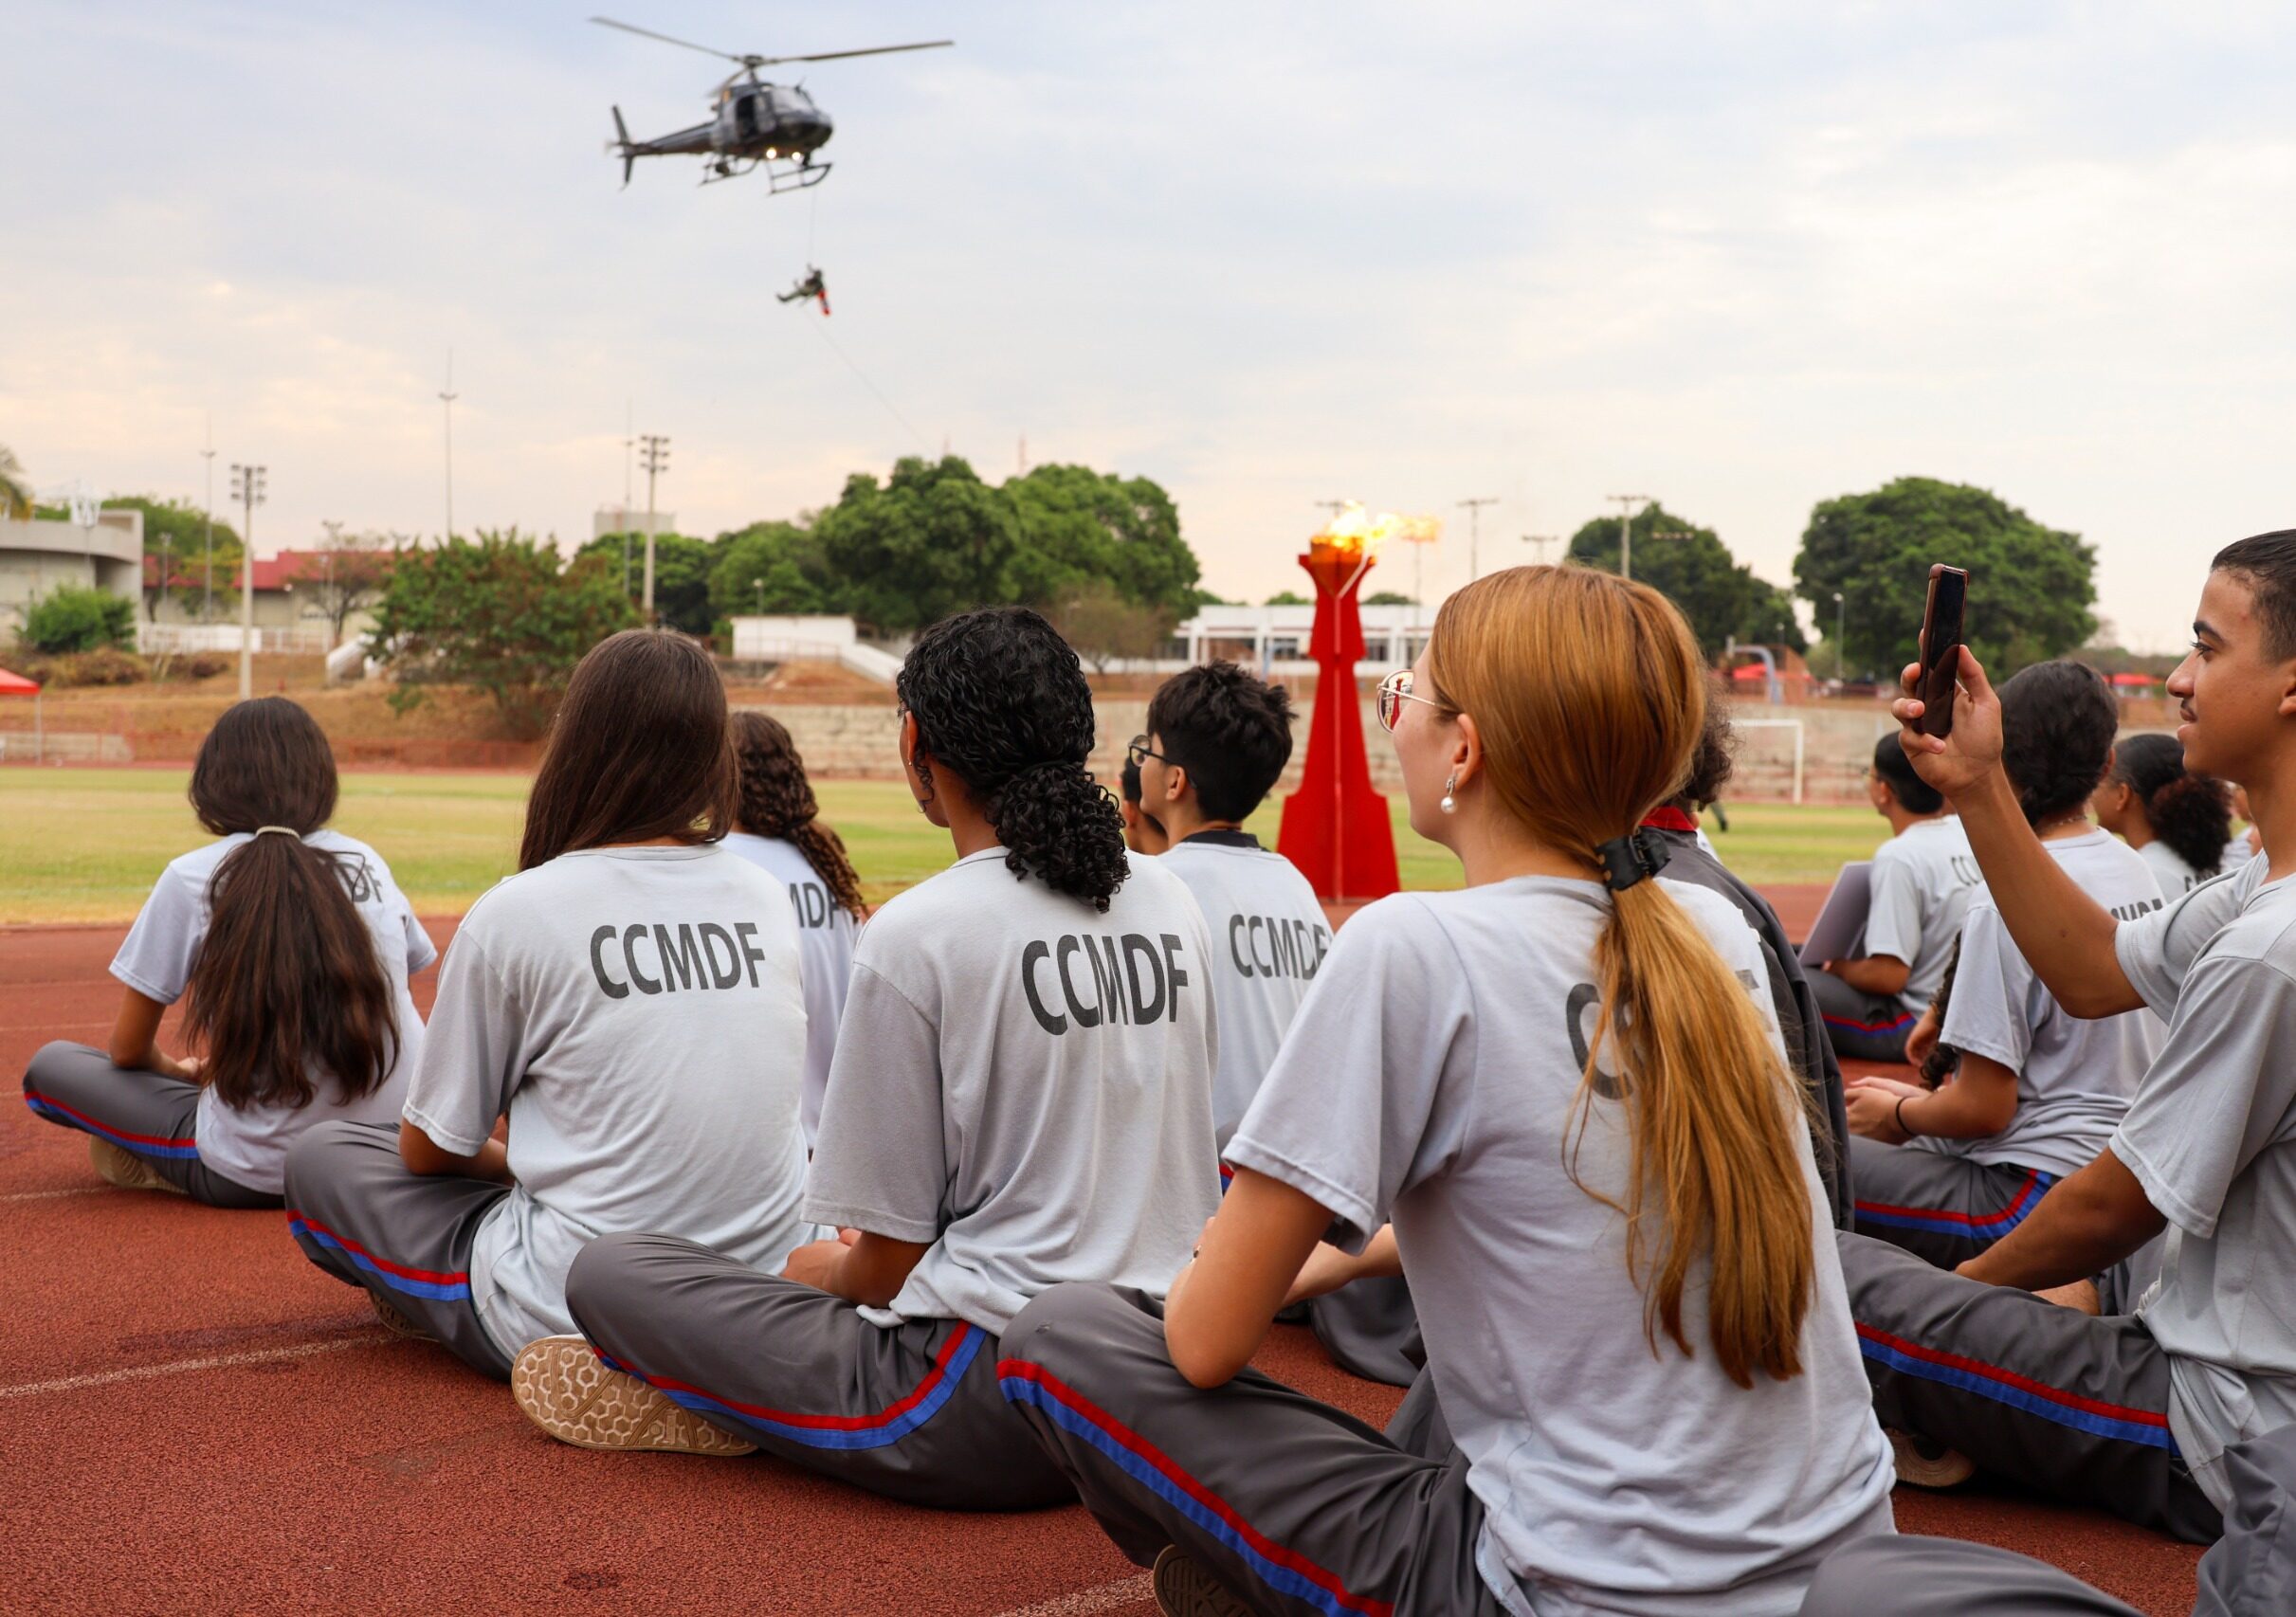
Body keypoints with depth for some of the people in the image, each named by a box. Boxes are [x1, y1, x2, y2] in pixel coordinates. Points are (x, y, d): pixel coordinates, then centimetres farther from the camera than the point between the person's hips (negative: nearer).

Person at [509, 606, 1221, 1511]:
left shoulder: (918, 934, -13)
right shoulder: (1173, 905, 6)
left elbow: (888, 1261, -9)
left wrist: (831, 1270, 15)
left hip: (988, 1419, -7)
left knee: (608, 1274, -1)